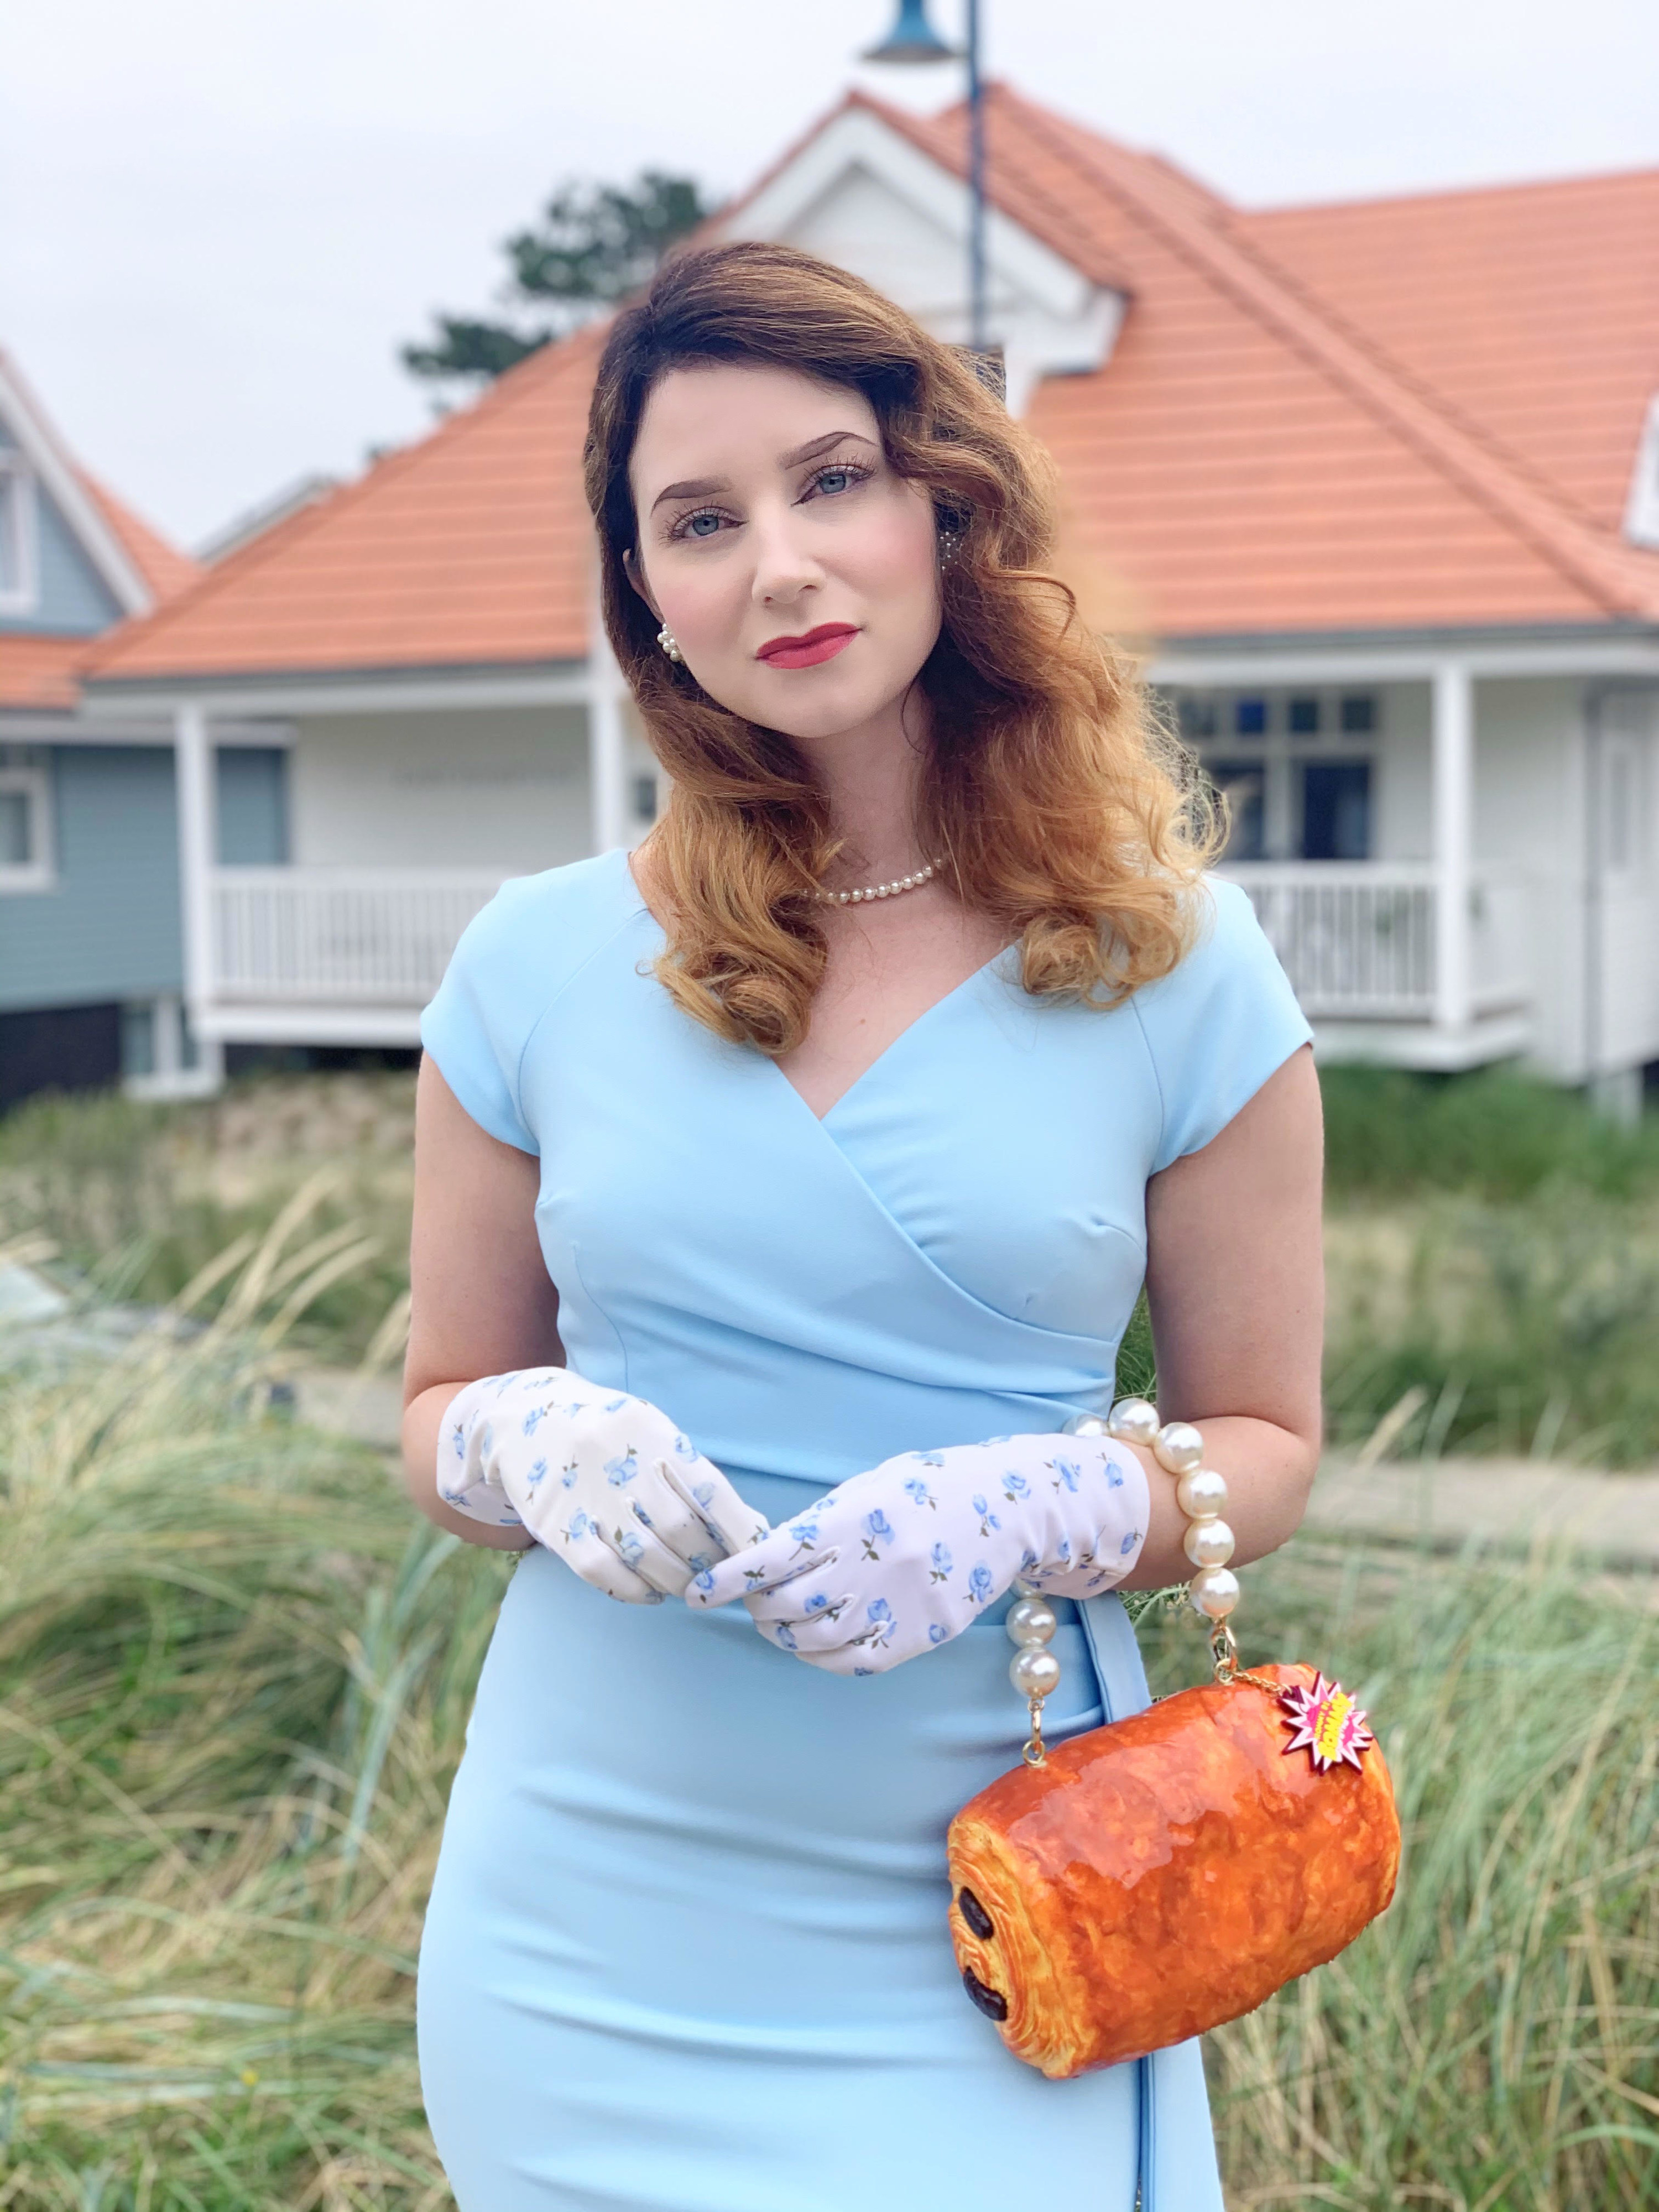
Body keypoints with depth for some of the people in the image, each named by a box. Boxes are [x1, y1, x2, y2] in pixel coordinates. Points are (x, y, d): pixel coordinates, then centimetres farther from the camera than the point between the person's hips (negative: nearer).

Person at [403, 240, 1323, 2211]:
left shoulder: (1175, 971, -5)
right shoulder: (537, 968, -2)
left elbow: (1262, 1442, 2)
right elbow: (441, 1415, 8)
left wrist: (1026, 1512, -18)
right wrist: (540, 1445, -15)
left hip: (976, 1923, -1)